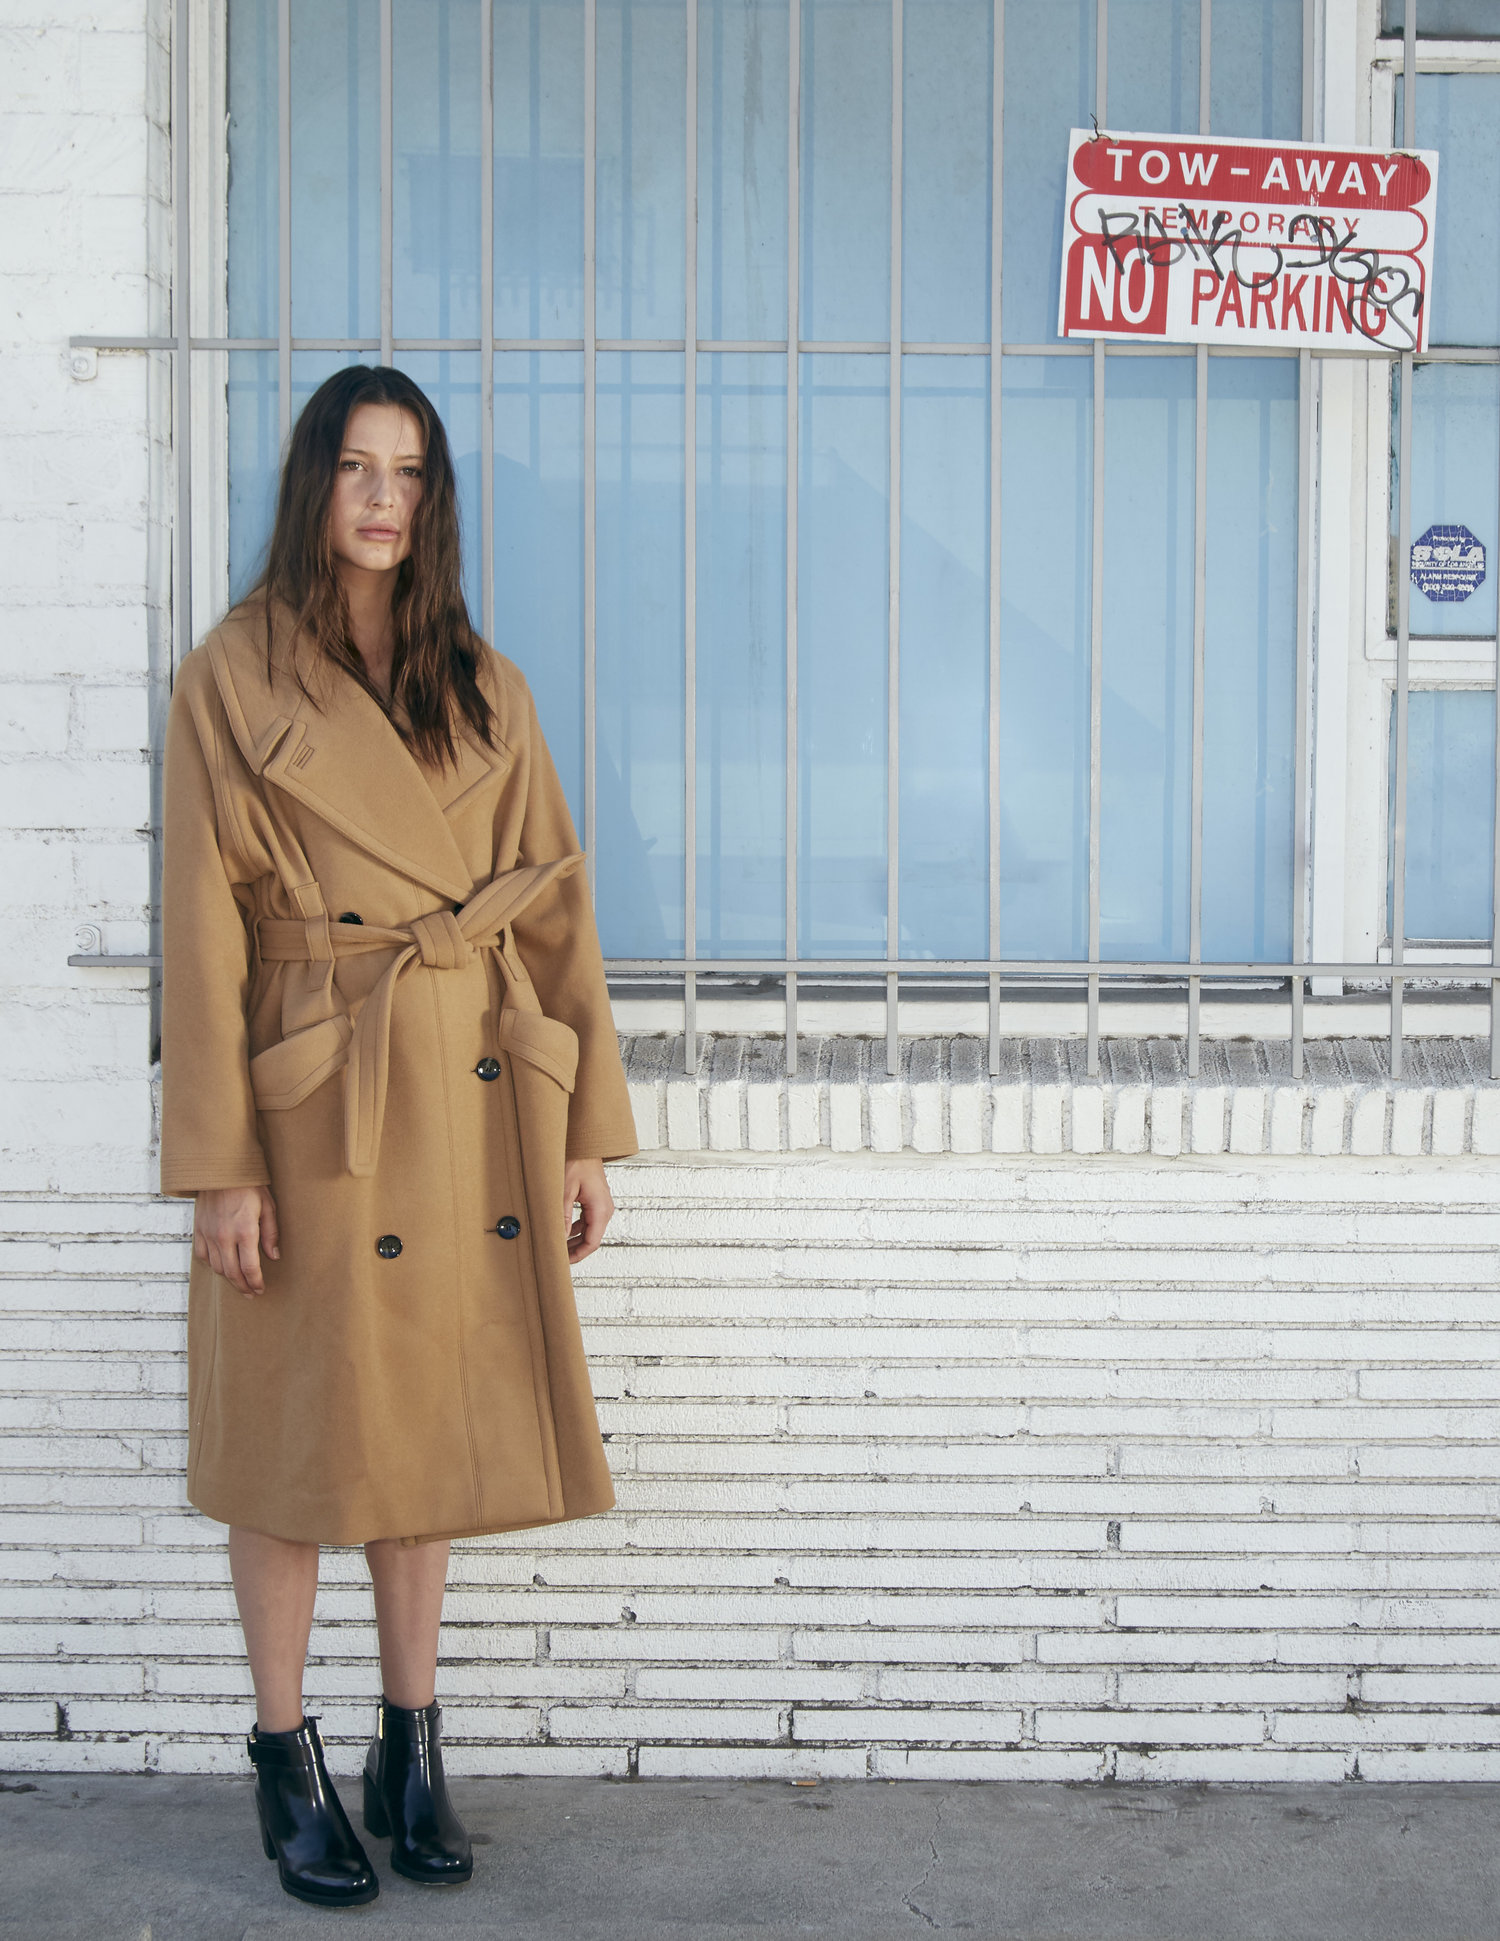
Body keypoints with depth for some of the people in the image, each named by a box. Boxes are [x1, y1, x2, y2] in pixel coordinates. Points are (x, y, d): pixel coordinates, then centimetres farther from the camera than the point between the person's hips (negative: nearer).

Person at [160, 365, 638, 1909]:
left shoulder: (482, 688, 9)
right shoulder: (232, 682, -3)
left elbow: (554, 906, 9)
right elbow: (203, 932, -7)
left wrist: (586, 1128, 5)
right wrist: (219, 1163, -12)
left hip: (470, 1104, 4)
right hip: (316, 1109, -4)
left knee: (430, 1425, 12)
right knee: (297, 1435, 5)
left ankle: (412, 1750, 25)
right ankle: (287, 1764, 20)